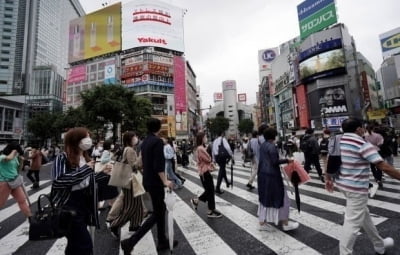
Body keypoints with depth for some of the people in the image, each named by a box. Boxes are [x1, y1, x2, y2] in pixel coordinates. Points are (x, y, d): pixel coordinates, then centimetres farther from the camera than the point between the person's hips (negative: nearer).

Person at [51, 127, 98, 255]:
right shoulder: (63, 158, -12)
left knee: (76, 244, 21)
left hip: (85, 206, 8)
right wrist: (84, 169, -24)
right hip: (69, 207, -8)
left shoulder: (86, 158, 10)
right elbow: (58, 181, -27)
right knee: (85, 244, -7)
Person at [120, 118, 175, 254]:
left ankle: (162, 241, 28)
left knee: (160, 209, 17)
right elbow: (158, 164, -25)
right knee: (157, 213, 2)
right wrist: (165, 181, -23)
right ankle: (130, 242, 1)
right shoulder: (157, 141, -17)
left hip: (147, 181, 9)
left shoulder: (145, 141, 10)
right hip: (155, 182, -9)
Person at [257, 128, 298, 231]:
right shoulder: (272, 146, -16)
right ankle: (285, 224, 21)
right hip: (272, 175, -9)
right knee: (281, 198, 7)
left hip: (262, 174, 9)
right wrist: (287, 160, -10)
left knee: (264, 198, 14)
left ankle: (262, 223, 20)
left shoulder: (262, 145, 10)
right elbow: (275, 162, -20)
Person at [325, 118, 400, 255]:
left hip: (343, 184, 8)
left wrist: (329, 179, 21)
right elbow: (384, 166, -18)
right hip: (357, 188, -8)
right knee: (353, 222, 2)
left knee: (364, 215, 26)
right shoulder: (363, 145, -17)